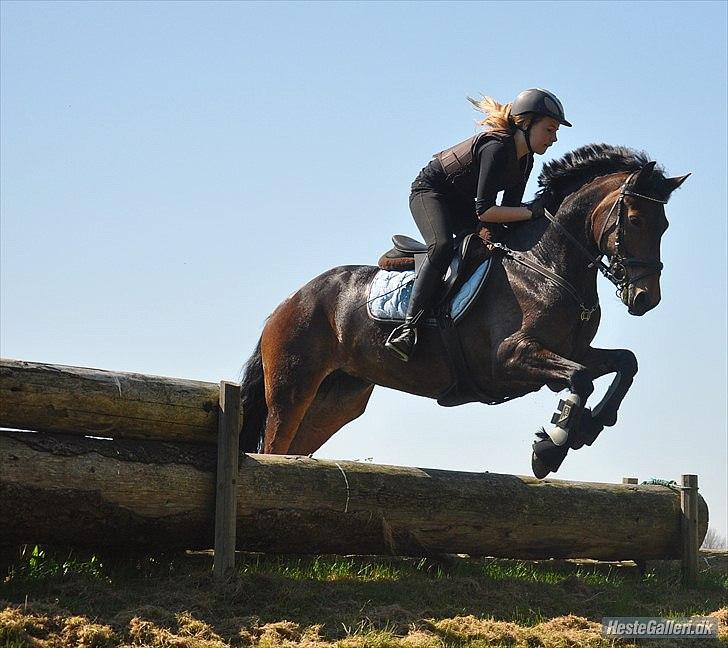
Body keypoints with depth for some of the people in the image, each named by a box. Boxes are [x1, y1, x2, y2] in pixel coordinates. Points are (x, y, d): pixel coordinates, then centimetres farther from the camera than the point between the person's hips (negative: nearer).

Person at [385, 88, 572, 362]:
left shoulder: (525, 161, -1)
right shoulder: (496, 148, -30)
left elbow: (508, 208, 2)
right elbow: (483, 211, -33)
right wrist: (532, 211, -36)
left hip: (460, 203, 10)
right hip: (429, 191, -10)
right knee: (442, 247, -33)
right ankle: (408, 326, -37)